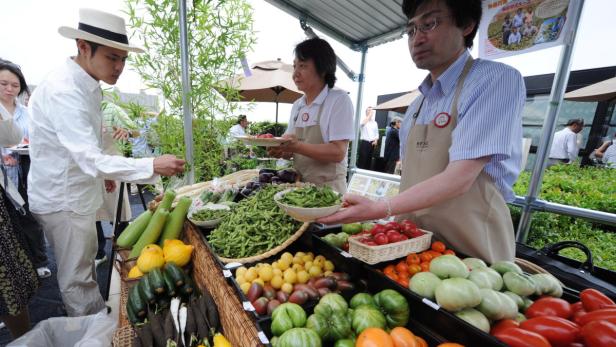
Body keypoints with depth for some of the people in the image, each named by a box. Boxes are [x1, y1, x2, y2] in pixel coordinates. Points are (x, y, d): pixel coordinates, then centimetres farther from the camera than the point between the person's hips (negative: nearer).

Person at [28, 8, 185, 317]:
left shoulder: (86, 85, 5)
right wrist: (152, 166, -42)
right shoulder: (63, 90, -26)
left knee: (85, 264, 24)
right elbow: (90, 158, -35)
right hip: (62, 199, -10)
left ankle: (98, 321, 45)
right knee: (77, 279, 6)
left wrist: (101, 172, 18)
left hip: (76, 191, 10)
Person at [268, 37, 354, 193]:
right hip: (299, 184, 6)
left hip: (327, 187, -5)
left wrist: (296, 146, -27)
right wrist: (280, 150, -10)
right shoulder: (297, 105, 8)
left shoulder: (339, 100, -10)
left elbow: (338, 153, -19)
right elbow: (292, 147, 11)